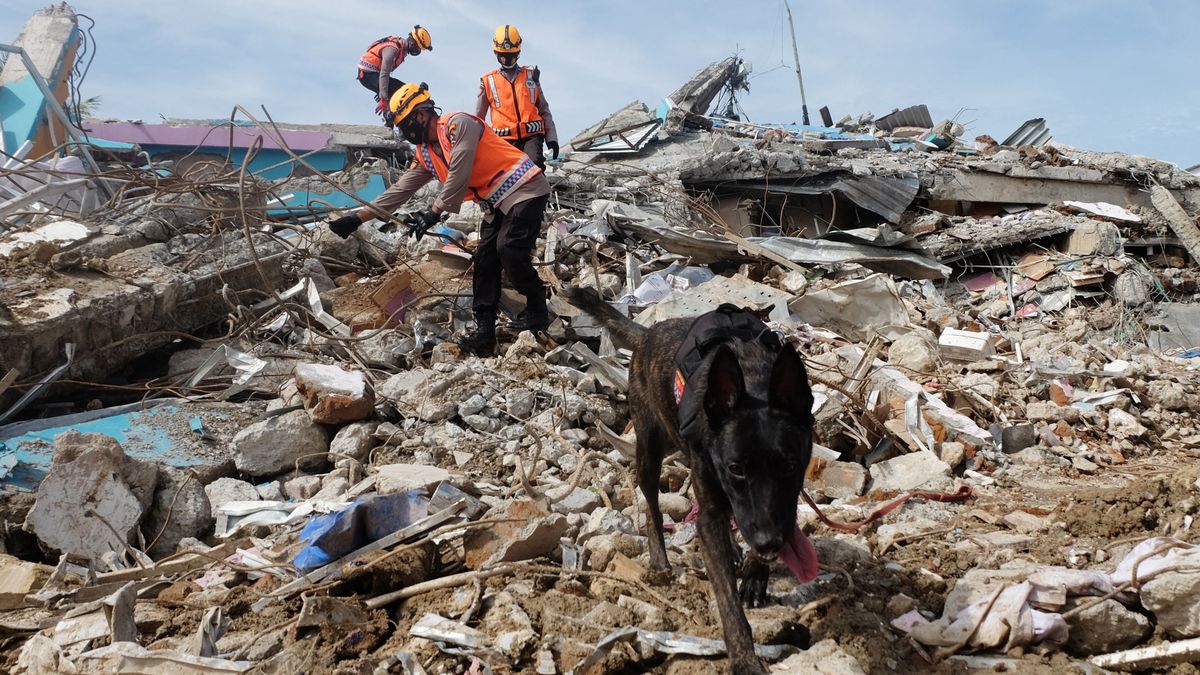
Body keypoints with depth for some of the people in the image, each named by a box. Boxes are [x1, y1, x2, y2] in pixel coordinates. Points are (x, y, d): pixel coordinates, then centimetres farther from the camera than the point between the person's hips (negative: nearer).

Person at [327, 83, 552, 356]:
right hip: (496, 203, 9)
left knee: (509, 251, -22)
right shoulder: (425, 152, 10)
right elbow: (400, 189, 11)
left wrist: (435, 211, -15)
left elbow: (459, 175, -22)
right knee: (485, 260, 2)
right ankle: (484, 332, 3)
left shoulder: (458, 124, -17)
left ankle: (537, 312, -4)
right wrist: (358, 217, 7)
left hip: (525, 190, -9)